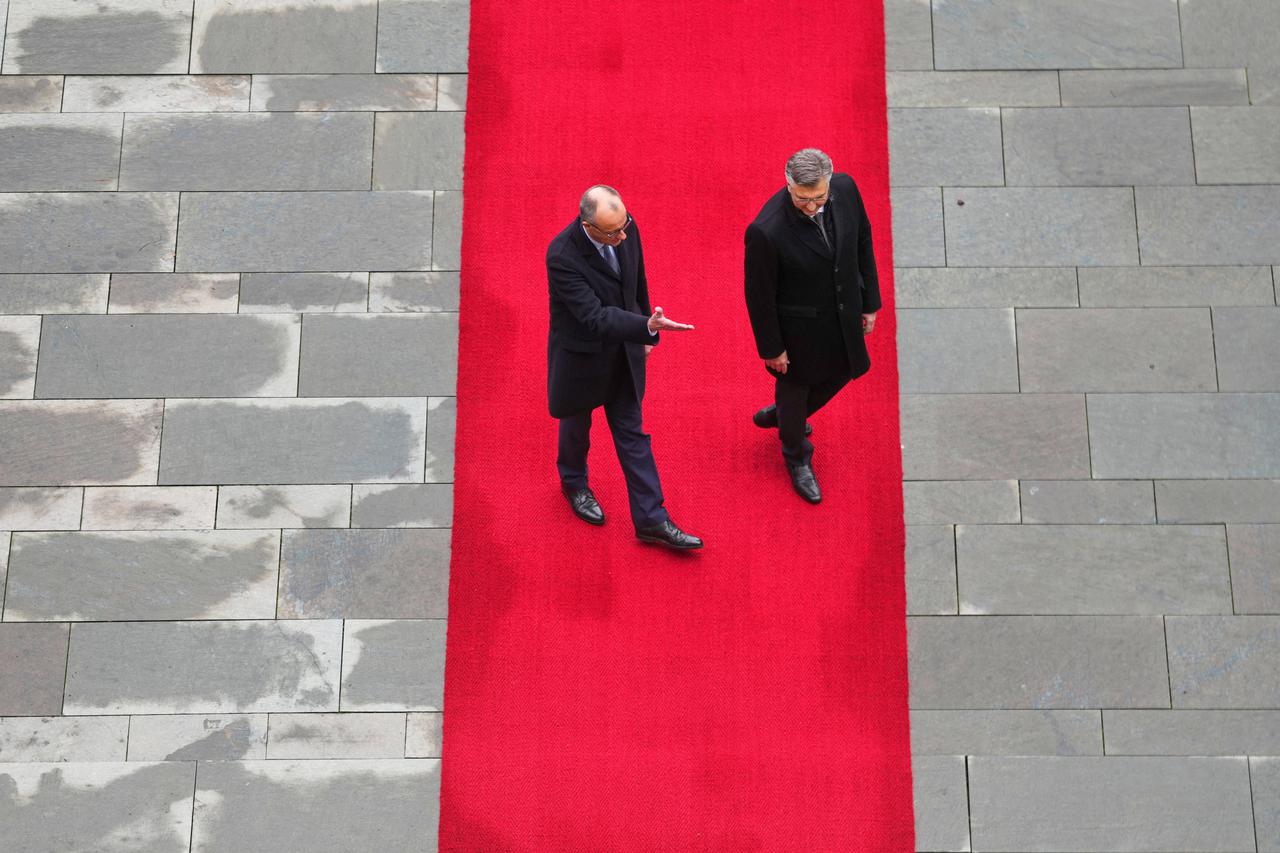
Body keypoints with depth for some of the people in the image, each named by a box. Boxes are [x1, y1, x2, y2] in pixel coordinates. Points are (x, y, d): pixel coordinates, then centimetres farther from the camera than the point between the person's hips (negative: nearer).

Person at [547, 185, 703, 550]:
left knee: (632, 434, 12)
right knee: (577, 426, 22)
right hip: (582, 356, -4)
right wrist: (647, 327, -49)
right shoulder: (562, 256, -33)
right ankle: (574, 483, 52)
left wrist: (642, 332, 14)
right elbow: (595, 316, -36)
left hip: (624, 351, 5)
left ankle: (651, 520, 20)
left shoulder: (625, 227, -15)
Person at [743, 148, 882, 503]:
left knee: (842, 371, 28)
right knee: (795, 386, 20)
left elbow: (862, 241, -1)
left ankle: (782, 414, 58)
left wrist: (869, 302, 6)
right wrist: (771, 347, -11)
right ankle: (797, 457, 51)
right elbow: (759, 295, -22)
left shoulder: (845, 188, -20)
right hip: (799, 326, -6)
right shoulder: (766, 232, -36)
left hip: (843, 314, 6)